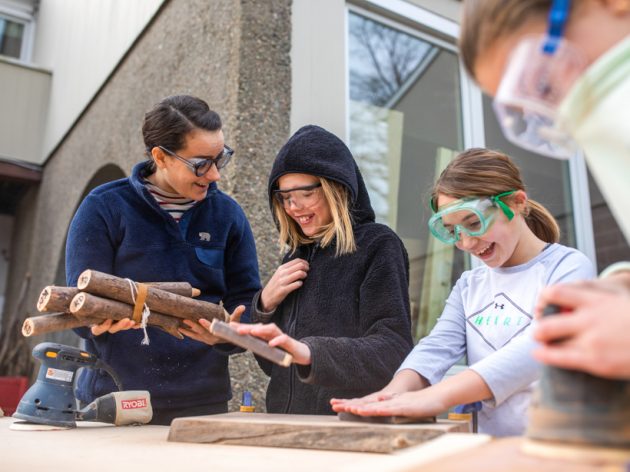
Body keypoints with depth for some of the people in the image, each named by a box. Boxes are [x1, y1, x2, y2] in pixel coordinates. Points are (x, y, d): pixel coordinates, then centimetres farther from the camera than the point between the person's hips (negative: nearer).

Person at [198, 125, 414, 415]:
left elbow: (394, 350, -13)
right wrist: (264, 304, -1)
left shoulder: (377, 246, -4)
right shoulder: (297, 254, 13)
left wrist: (311, 352, -26)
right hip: (287, 426, 5)